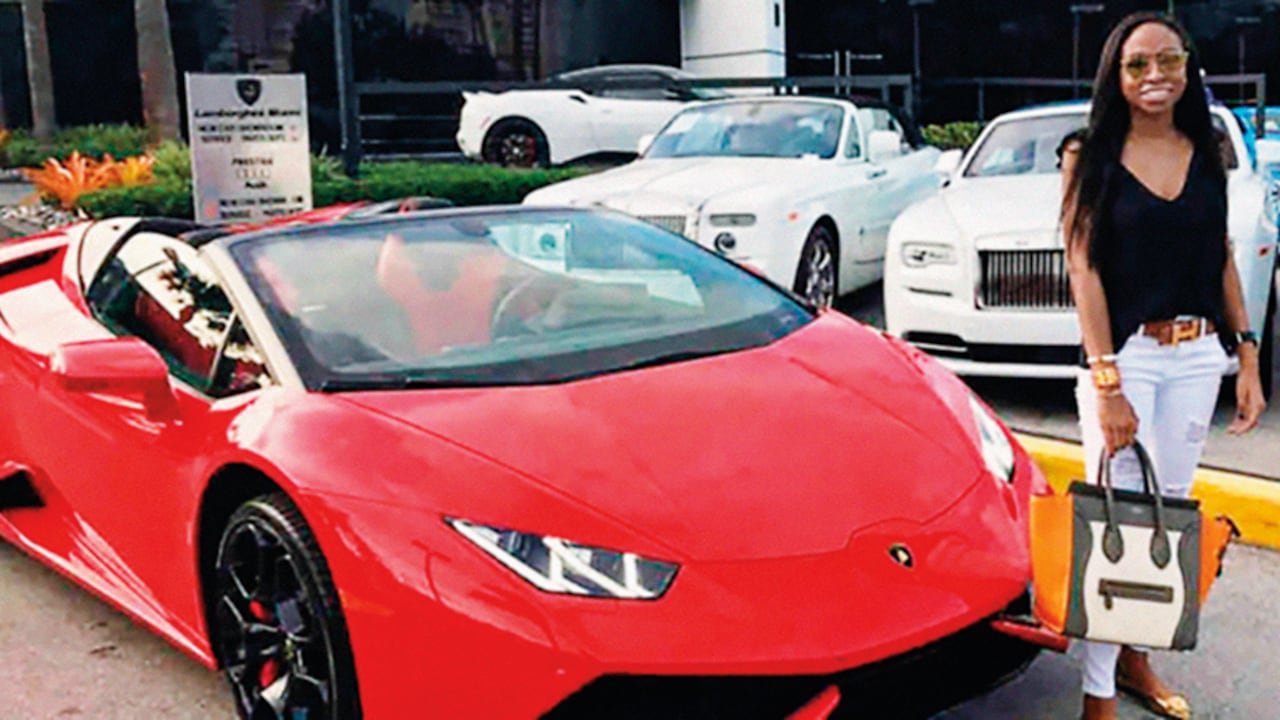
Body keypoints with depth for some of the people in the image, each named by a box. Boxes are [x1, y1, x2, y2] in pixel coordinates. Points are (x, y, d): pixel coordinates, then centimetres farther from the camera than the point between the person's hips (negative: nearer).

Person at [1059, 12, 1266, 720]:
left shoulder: (1205, 154, 8)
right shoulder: (1090, 156, -5)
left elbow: (1222, 259, 13)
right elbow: (1083, 267, -10)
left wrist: (1248, 357, 7)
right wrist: (1106, 382, -17)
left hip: (1197, 356, 5)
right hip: (1124, 355, -5)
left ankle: (1135, 658, 28)